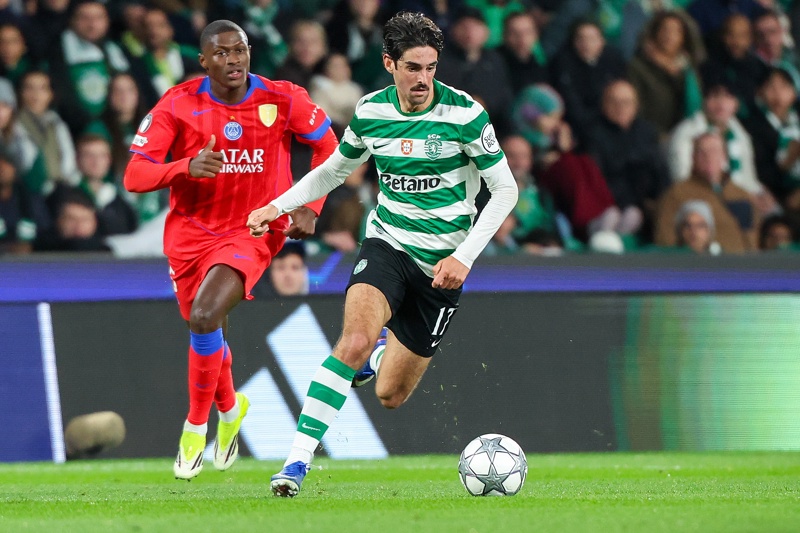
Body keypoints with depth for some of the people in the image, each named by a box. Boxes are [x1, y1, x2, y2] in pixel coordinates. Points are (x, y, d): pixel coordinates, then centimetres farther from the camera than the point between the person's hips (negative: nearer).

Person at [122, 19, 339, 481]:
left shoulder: (283, 100, -11)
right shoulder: (178, 105, -12)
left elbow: (327, 144, 8)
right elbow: (134, 175, -17)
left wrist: (310, 207, -1)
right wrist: (187, 167, -35)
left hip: (252, 231, -2)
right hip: (190, 231, 3)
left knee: (204, 317, -25)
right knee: (205, 332, 15)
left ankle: (196, 427, -5)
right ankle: (230, 408, 49)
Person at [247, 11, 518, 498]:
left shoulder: (465, 114, -14)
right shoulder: (371, 111, -3)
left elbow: (505, 189, -8)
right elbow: (337, 168, 17)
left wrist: (464, 257, -16)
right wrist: (278, 206, 7)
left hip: (442, 263, -1)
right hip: (387, 243, 1)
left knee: (391, 396, 5)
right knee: (356, 339, -30)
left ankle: (380, 360, 44)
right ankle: (299, 459, -26)